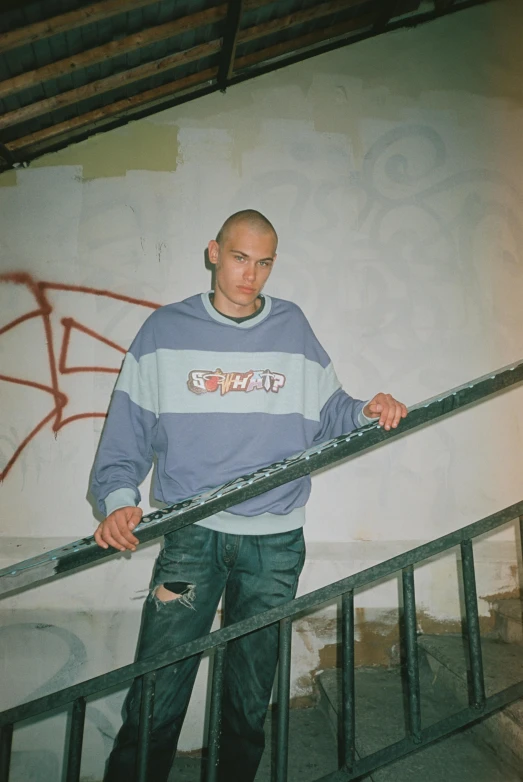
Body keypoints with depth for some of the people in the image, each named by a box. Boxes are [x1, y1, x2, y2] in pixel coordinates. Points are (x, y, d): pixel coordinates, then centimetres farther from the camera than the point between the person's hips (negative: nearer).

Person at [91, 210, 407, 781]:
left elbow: (329, 413, 8)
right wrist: (118, 499, -12)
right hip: (190, 537, -1)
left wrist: (368, 411, -11)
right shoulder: (164, 331, 3)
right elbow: (128, 430, 1)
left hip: (275, 542, 2)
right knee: (154, 702, 3)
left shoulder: (294, 330, 7)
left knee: (250, 701, 16)